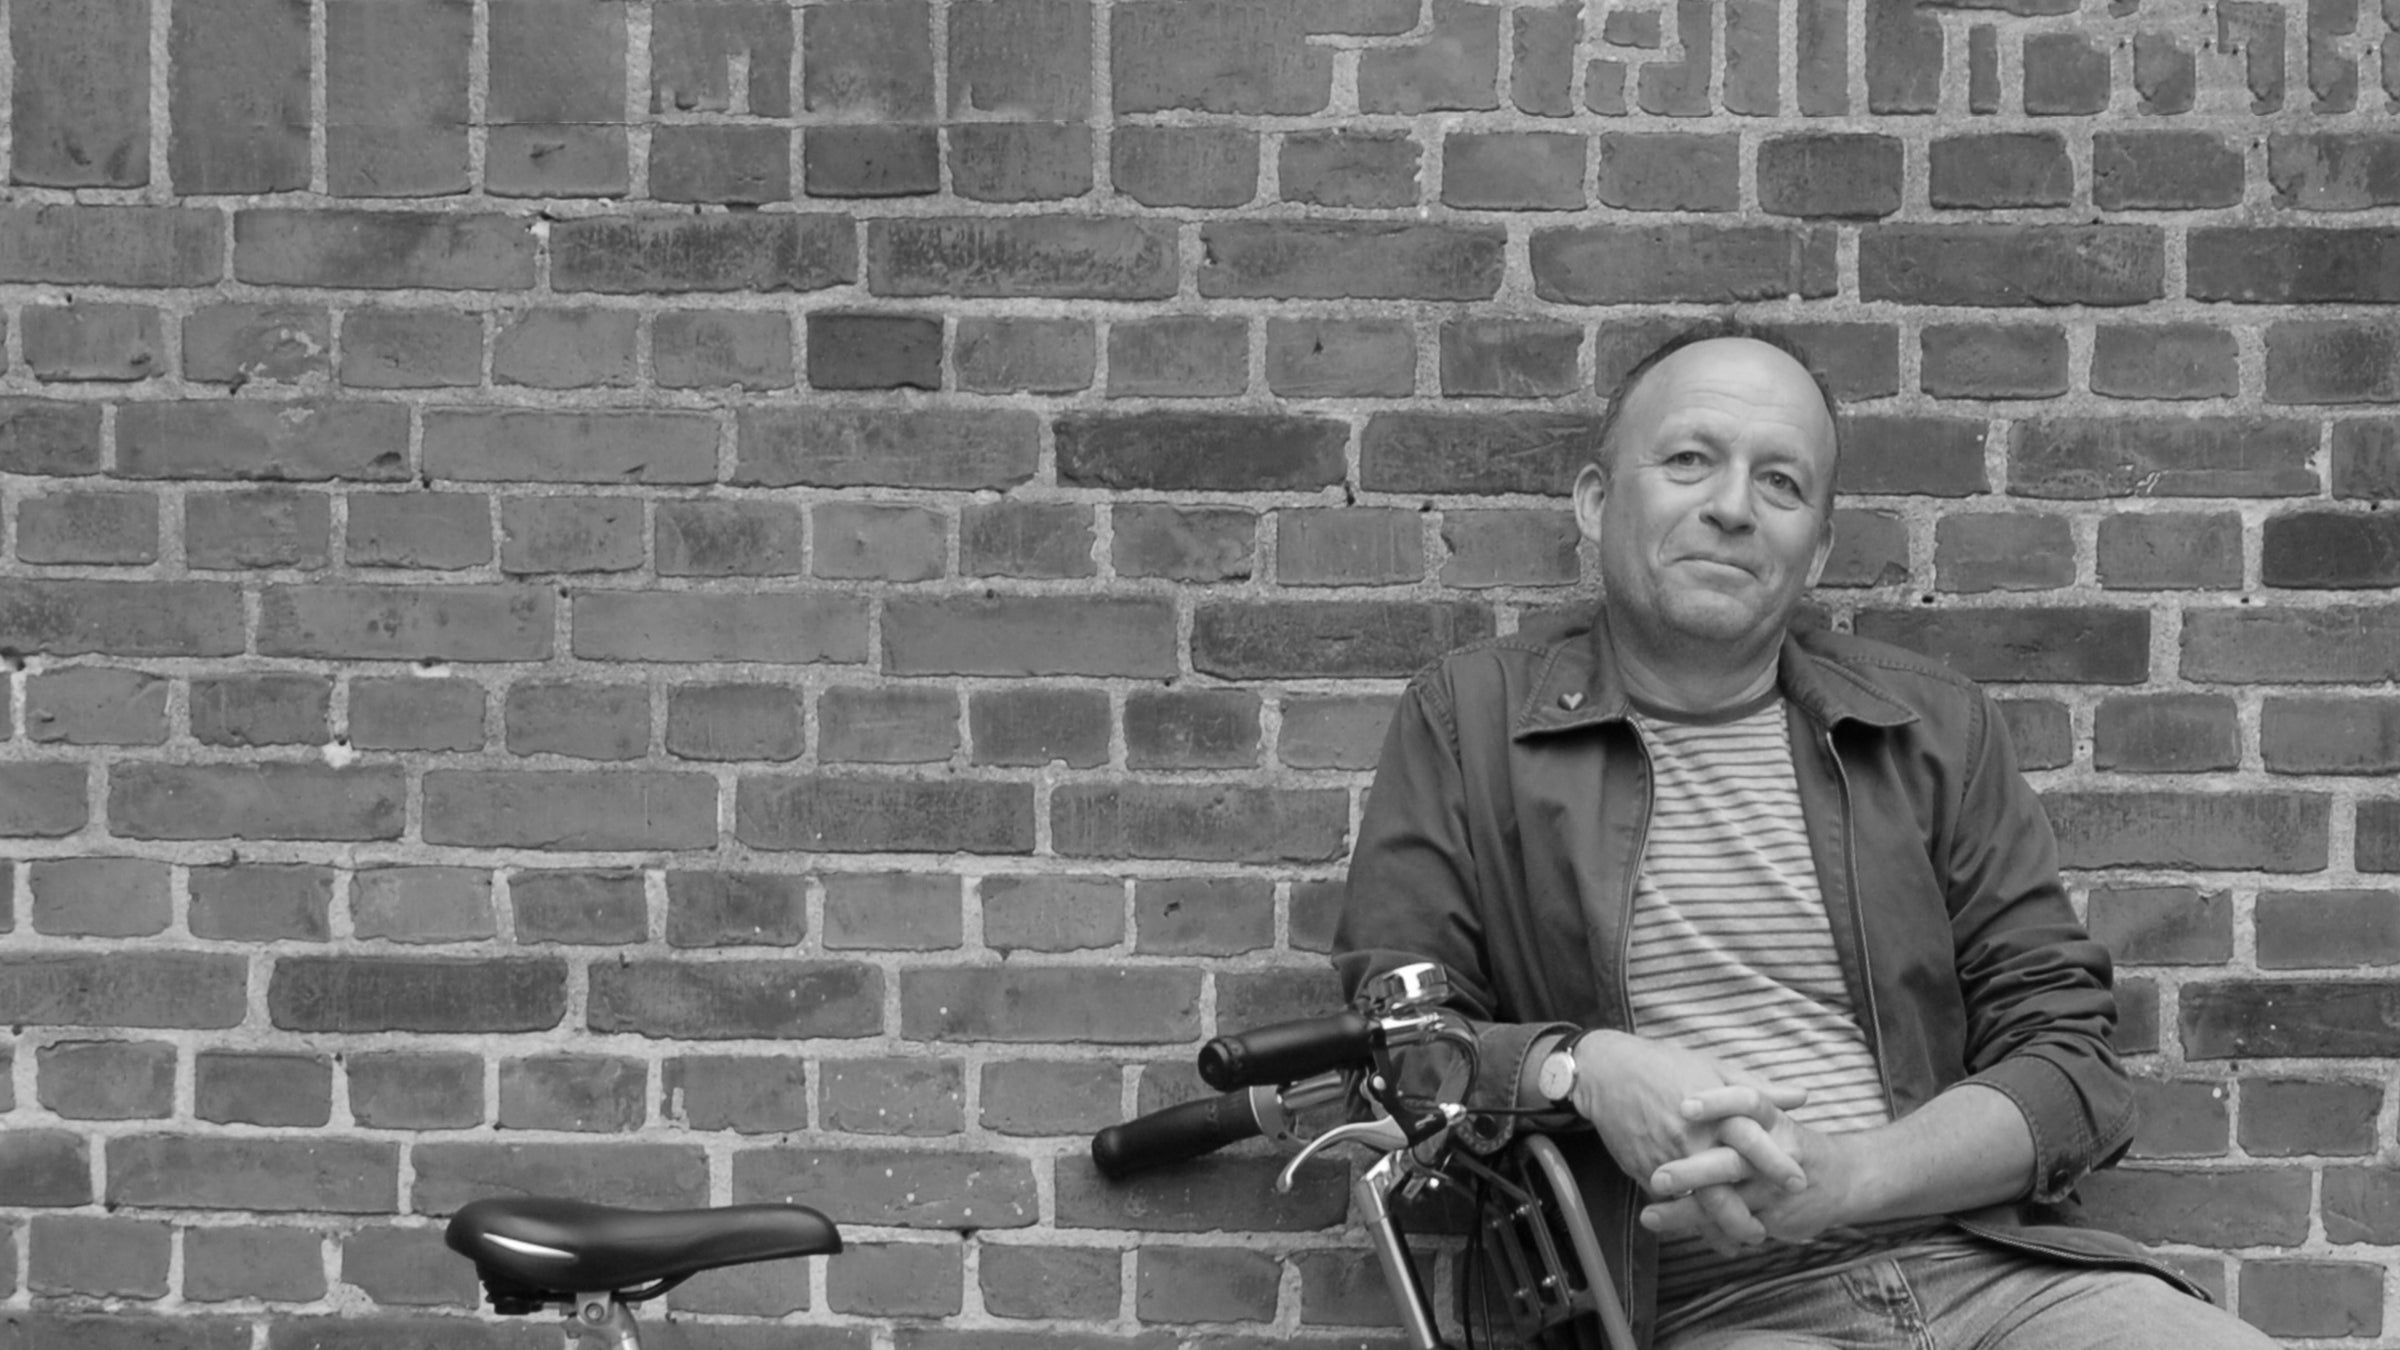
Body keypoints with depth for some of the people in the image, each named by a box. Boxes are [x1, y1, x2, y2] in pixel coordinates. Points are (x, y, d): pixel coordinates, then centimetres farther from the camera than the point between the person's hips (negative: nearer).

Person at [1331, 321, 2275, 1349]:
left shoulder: (1936, 729, 12)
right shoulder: (1465, 720, 8)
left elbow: (2067, 1054, 5)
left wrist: (1843, 1175, -13)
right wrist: (1579, 1070, -16)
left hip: (1983, 1261, 1)